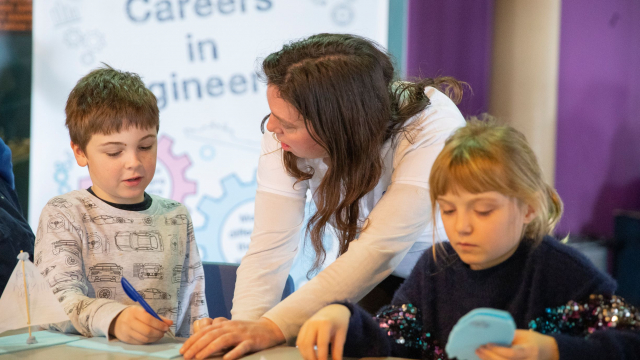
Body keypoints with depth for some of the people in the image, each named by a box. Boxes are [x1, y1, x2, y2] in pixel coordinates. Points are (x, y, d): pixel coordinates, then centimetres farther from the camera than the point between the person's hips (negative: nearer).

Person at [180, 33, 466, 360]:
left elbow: (380, 249, -41)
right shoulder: (286, 134, -21)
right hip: (379, 282, 3)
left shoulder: (432, 126, -34)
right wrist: (246, 325, -41)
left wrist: (272, 328, -48)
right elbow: (269, 247, -24)